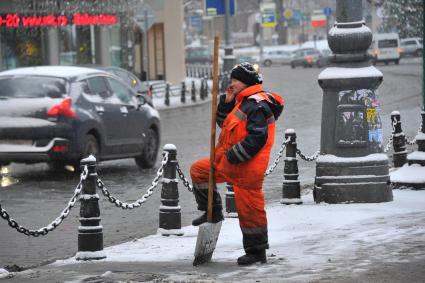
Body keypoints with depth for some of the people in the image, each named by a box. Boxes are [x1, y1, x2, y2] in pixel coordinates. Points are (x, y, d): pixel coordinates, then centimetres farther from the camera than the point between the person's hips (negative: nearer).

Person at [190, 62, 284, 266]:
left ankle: (257, 251, 6)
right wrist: (227, 102, 7)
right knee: (198, 171, 15)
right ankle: (213, 212, 20)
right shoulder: (243, 101, 16)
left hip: (247, 166, -10)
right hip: (229, 161, 10)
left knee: (249, 209, -4)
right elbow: (224, 123, 22)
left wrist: (234, 155, -20)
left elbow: (257, 137, -25)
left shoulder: (257, 105, -18)